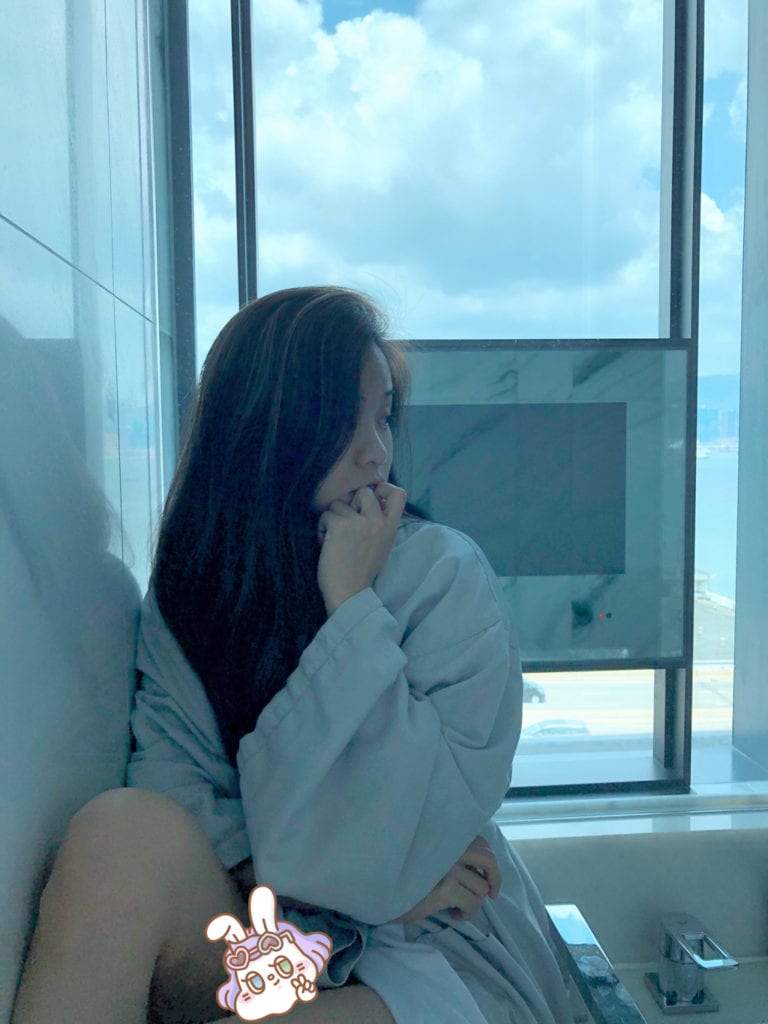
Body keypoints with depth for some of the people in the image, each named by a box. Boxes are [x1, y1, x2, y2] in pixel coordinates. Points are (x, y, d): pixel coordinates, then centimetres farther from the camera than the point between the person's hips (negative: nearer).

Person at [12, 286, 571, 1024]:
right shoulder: (187, 584, 1)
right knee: (122, 827, -28)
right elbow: (169, 784, -8)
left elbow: (425, 832, -17)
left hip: (435, 953, -3)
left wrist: (351, 604, -20)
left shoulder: (445, 574, -11)